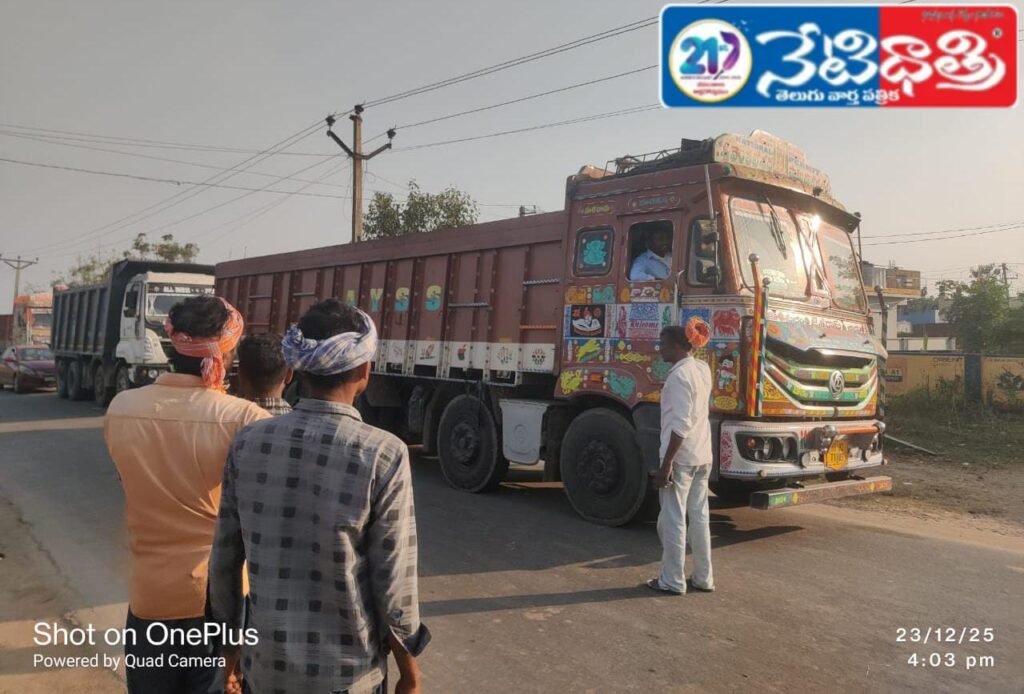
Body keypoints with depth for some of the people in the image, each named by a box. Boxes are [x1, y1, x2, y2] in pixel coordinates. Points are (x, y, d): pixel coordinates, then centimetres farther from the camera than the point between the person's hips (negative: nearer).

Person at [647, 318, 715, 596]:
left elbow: (681, 425, -22)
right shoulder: (703, 369, 7)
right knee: (699, 517, 15)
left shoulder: (678, 375, -17)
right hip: (703, 455, 9)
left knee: (672, 519, 2)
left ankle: (672, 581, 10)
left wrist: (665, 464, -21)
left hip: (681, 457, -9)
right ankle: (703, 578, 23)